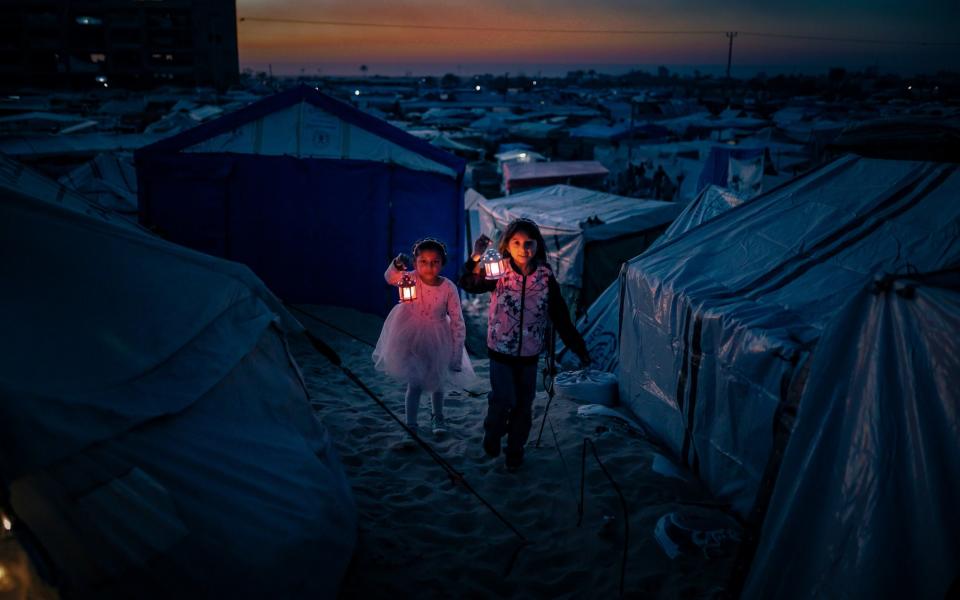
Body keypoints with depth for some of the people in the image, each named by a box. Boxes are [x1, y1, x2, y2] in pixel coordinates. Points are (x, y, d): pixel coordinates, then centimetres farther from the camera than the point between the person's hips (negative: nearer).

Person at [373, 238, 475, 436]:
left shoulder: (448, 288, -20)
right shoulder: (411, 278, -19)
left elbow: (457, 322, -13)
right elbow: (390, 278, -40)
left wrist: (456, 356, -11)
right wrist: (397, 265, -62)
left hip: (437, 341, 1)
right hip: (412, 338, -1)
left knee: (437, 381, 22)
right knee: (414, 384, 6)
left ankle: (437, 417, 47)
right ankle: (410, 425, 25)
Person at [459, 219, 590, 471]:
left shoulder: (545, 277, -6)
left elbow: (560, 316, 1)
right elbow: (469, 285, -29)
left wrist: (578, 347, 2)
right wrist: (476, 259, -47)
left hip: (529, 354, 2)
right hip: (501, 350, -2)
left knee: (524, 405, 12)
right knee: (504, 400, -10)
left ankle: (515, 450, 34)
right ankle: (492, 435, 21)